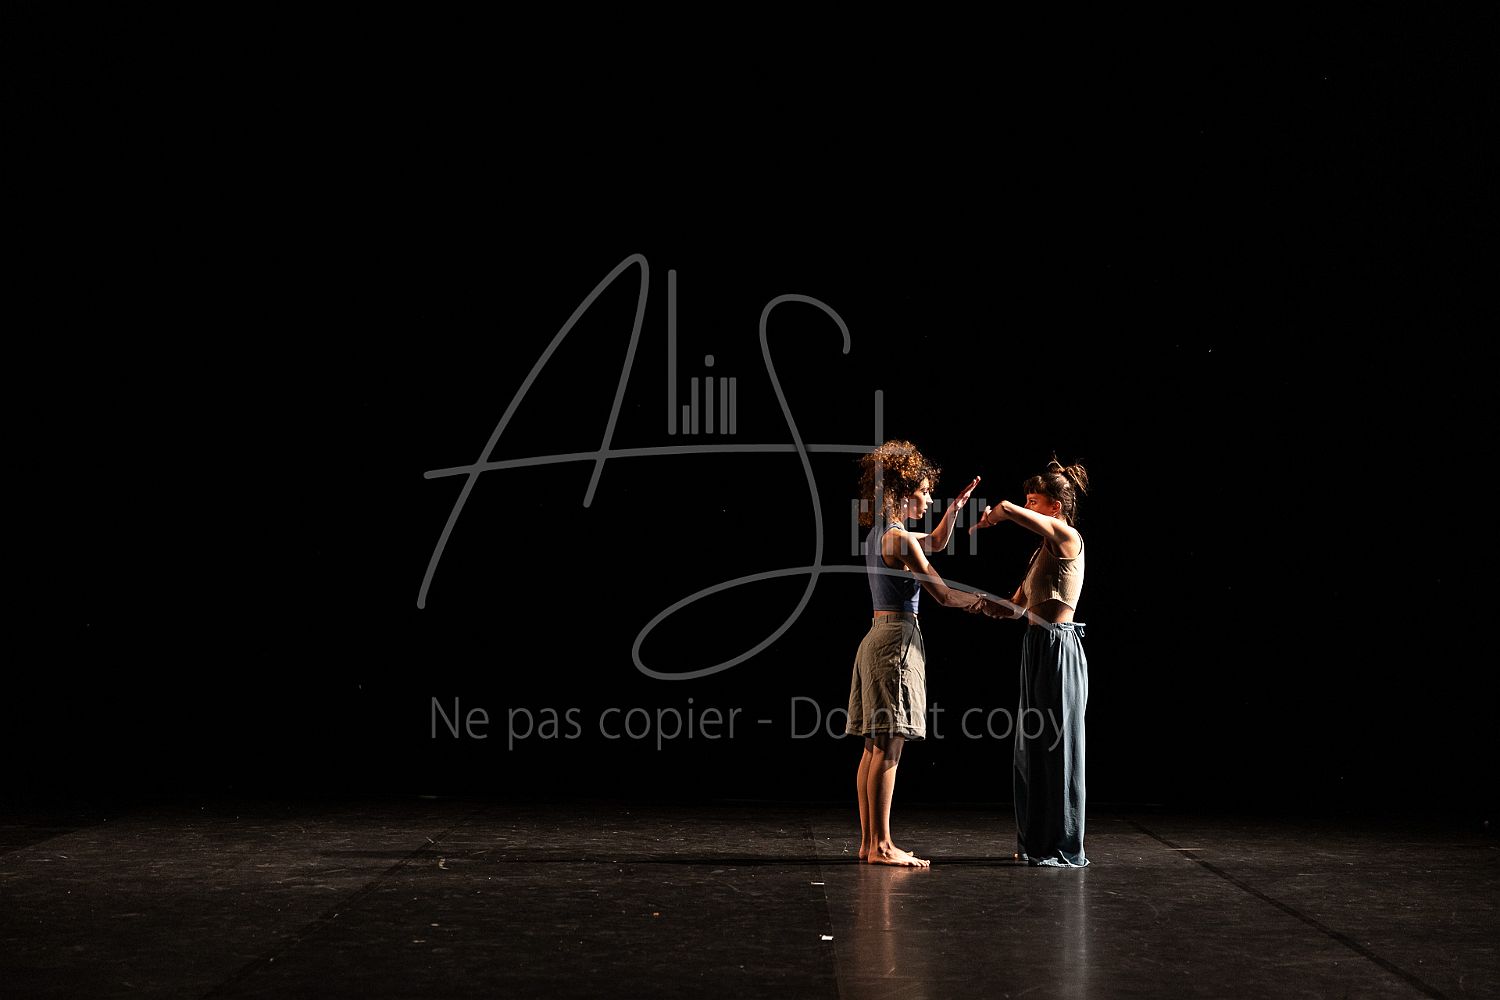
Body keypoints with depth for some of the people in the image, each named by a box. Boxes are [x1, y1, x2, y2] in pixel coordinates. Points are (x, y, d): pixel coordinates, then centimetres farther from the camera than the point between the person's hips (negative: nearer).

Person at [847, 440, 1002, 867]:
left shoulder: (880, 534, 15)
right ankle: (881, 845, -8)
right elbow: (943, 594, -12)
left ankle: (870, 841, 12)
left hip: (879, 638, 10)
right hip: (898, 639, -10)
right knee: (889, 748, -9)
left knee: (875, 748, 9)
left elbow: (936, 542, 33)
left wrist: (957, 505, 21)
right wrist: (981, 601, 5)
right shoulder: (898, 539, -14)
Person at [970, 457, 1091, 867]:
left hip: (1059, 645, -10)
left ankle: (1064, 848, 3)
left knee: (1058, 747, -3)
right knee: (1033, 748, 13)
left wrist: (989, 517, -7)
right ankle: (1038, 842, 21)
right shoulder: (1043, 551, 17)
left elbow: (1006, 508, -26)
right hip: (1037, 648, 10)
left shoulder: (1068, 537, -11)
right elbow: (1016, 607, 18)